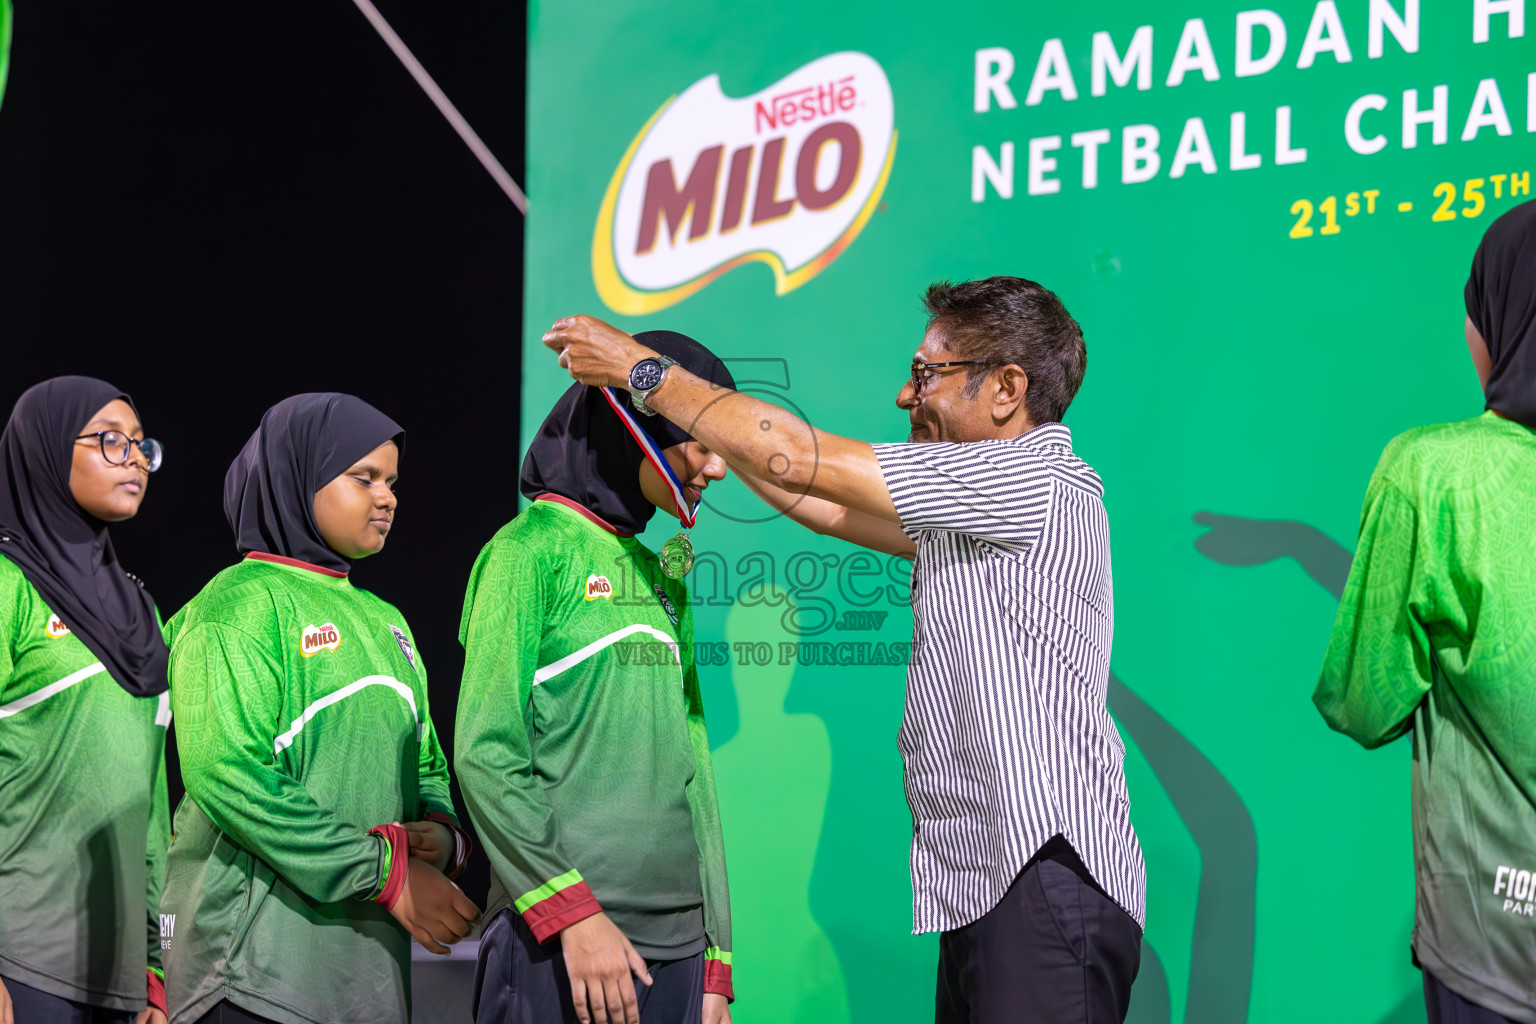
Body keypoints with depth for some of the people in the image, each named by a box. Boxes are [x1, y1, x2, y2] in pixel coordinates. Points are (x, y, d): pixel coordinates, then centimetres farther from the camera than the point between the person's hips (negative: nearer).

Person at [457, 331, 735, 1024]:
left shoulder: (664, 579, 16)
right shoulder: (533, 552, -5)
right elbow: (486, 757, -12)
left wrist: (715, 965, 12)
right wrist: (574, 914, -18)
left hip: (675, 941, 7)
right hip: (560, 945, -7)